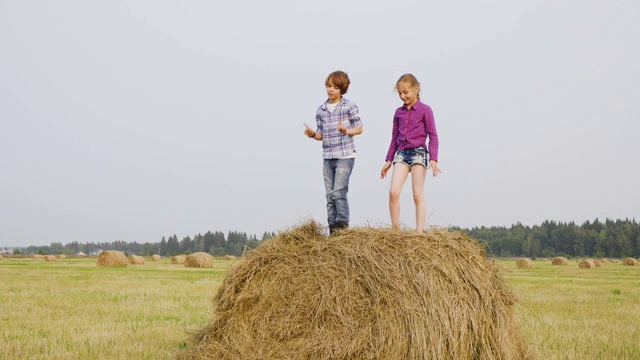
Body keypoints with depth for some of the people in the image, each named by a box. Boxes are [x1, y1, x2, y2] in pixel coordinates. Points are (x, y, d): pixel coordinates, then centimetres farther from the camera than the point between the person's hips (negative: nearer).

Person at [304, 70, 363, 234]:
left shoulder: (349, 106, -2)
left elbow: (359, 128, 0)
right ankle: (333, 229, 10)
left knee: (339, 192, -14)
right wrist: (313, 134, -6)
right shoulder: (321, 110, 12)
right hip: (328, 157, 5)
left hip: (345, 156, -5)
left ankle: (343, 226, -6)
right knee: (330, 195, 5)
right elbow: (321, 134, 15)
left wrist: (346, 131, -18)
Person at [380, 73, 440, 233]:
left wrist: (433, 159, -12)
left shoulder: (425, 110, 0)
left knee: (418, 195, -4)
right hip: (401, 153, 4)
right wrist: (389, 160, 16)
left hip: (418, 152, -4)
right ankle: (395, 230, -5)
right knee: (393, 192, -11)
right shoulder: (399, 112, 14)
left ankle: (420, 231, -4)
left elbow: (433, 136, -2)